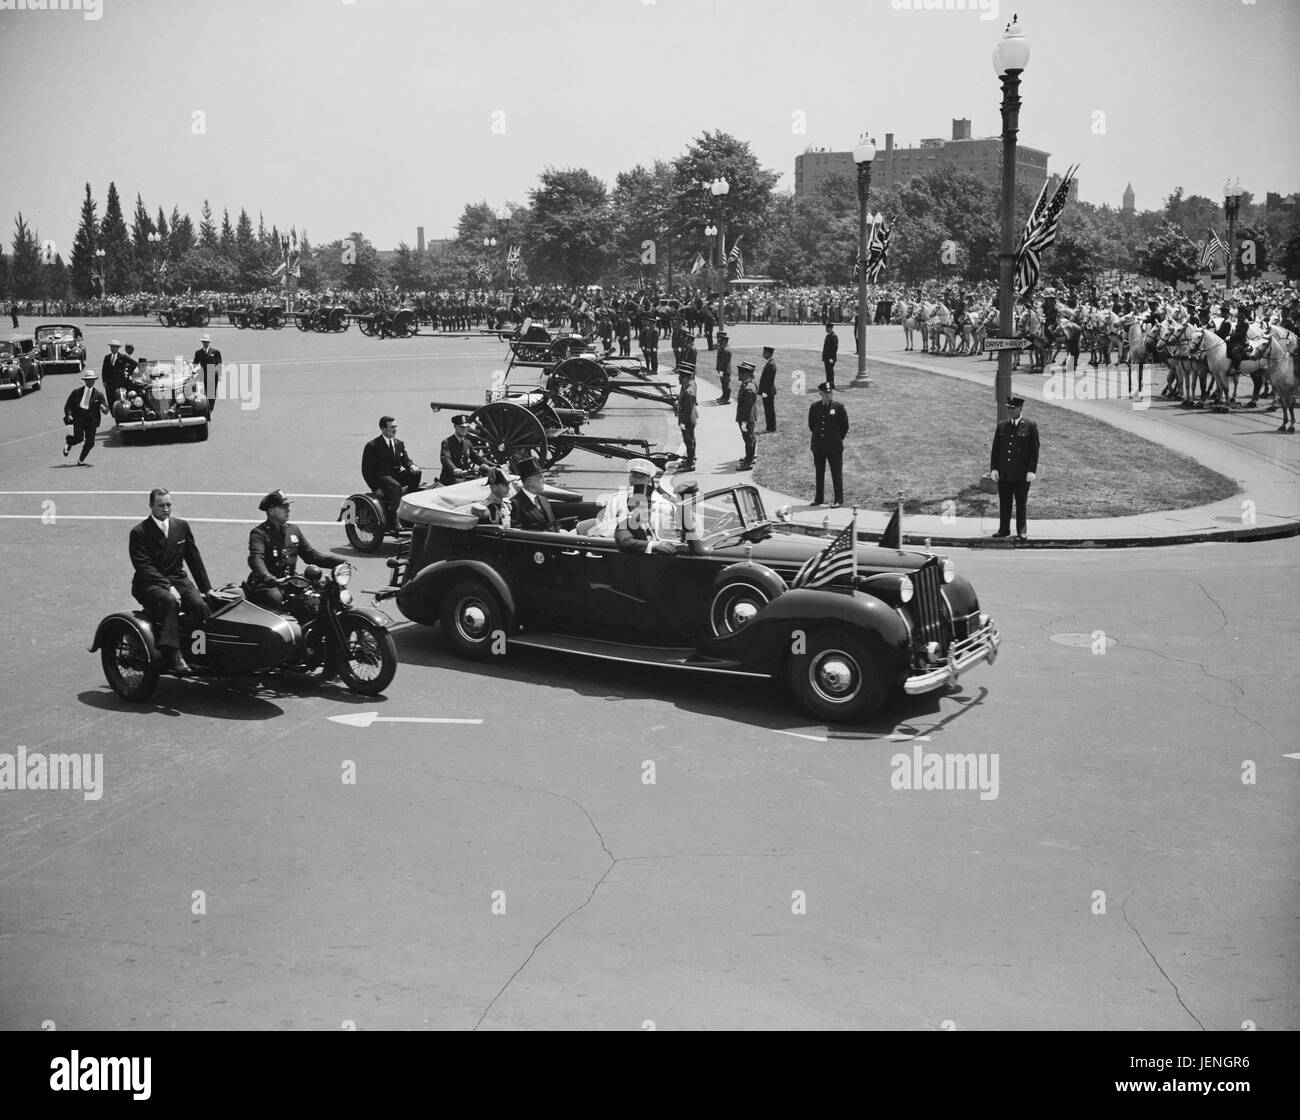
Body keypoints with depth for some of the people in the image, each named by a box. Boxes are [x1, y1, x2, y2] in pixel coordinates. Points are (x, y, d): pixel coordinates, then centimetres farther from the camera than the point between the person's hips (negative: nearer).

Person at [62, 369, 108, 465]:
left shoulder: (98, 394, 8)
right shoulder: (76, 392, 8)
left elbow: (106, 408, 2)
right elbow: (68, 405, 11)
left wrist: (104, 408, -23)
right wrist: (68, 414, -6)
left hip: (91, 420, 1)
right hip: (79, 418, -1)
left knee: (90, 442, -5)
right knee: (79, 438, -16)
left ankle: (81, 460, 13)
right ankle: (68, 442, 20)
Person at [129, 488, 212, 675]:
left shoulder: (181, 526, 12)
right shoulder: (139, 532, -3)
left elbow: (194, 559, 15)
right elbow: (144, 567, -12)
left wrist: (207, 589, 10)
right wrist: (168, 587, -24)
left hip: (178, 580, 5)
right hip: (150, 584, -5)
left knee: (200, 605, -24)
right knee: (169, 602, -36)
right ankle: (171, 656, -39)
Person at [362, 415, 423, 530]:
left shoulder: (399, 443, 15)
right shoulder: (372, 446, -4)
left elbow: (405, 459, 14)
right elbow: (366, 470, -5)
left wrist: (411, 466, -13)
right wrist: (376, 488, -14)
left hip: (396, 474, 6)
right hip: (381, 476, -6)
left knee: (417, 473, -19)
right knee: (395, 486, -37)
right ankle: (393, 520, -38)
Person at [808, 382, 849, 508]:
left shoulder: (839, 407, -4)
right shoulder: (814, 407, 5)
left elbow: (845, 426, 0)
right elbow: (811, 424, 15)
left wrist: (838, 439, 1)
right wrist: (817, 436, 11)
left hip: (834, 447, -4)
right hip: (818, 447, 4)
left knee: (836, 473, 0)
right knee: (819, 473, 11)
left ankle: (839, 500, 6)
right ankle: (819, 498, 21)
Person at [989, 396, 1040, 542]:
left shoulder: (1030, 426, -1)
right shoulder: (1001, 426, 10)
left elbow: (1034, 450, -3)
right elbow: (995, 449, 11)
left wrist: (1031, 470, -9)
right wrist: (994, 468, 2)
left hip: (1021, 475, -3)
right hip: (1004, 474, 4)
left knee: (1021, 504, 4)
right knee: (1004, 503, 7)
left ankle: (1022, 532, 11)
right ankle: (1004, 529, 16)